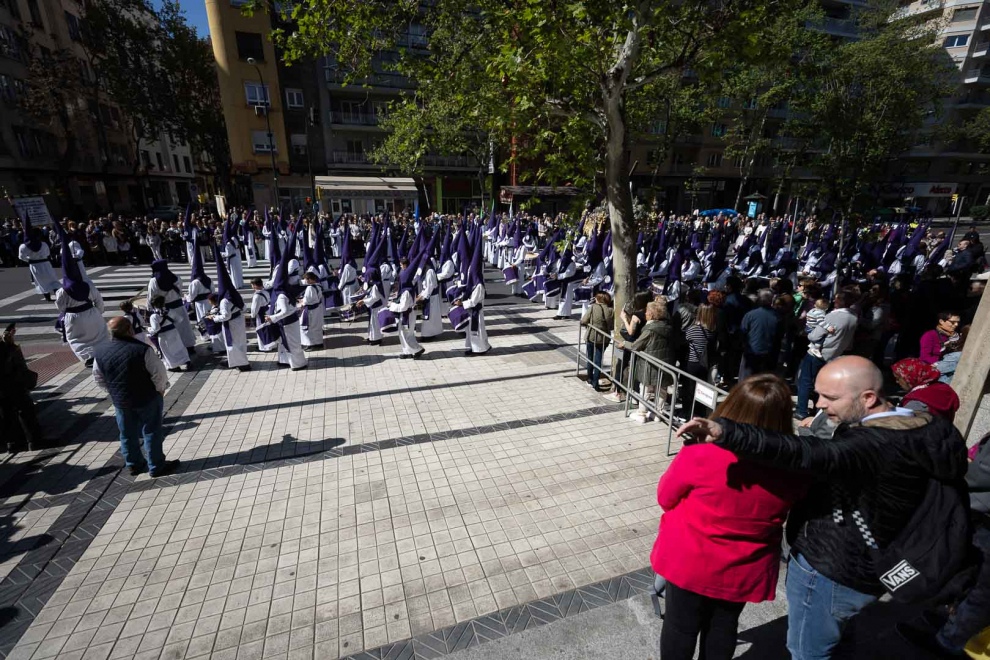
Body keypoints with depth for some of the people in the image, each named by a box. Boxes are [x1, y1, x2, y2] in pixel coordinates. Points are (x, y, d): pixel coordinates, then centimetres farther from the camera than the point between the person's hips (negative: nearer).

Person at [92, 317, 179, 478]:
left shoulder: (100, 353, -5)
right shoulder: (142, 349, -22)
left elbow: (100, 380, 6)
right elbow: (159, 373, -18)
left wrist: (115, 390, 20)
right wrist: (161, 390, -1)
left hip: (120, 401, 5)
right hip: (147, 398, -5)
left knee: (128, 435, 20)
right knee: (152, 432, 8)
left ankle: (134, 465, 35)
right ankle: (156, 467, 17)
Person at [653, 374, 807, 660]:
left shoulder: (701, 453, -30)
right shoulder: (793, 469, -20)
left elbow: (665, 497, -13)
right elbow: (786, 508, 2)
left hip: (691, 562, -3)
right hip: (745, 571, 3)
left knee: (680, 626, 21)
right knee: (723, 626, 28)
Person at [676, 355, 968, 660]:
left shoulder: (878, 443, -32)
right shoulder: (908, 427, 0)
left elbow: (810, 454, -51)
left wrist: (727, 432, -62)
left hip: (829, 574, -9)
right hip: (857, 567, 9)